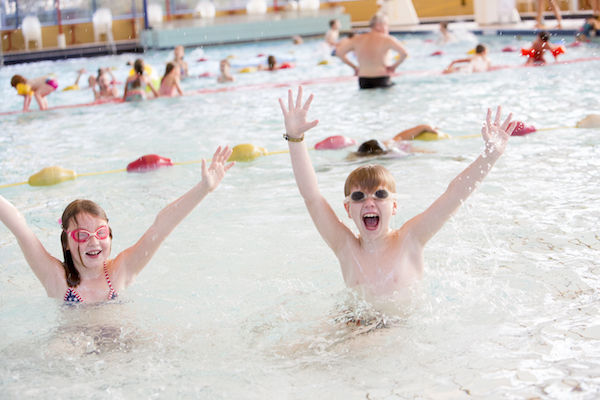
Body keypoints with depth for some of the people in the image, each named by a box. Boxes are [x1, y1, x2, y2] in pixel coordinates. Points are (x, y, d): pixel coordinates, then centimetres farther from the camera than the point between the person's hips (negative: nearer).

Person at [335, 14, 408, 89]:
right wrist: (394, 66, 1)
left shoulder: (357, 39, 8)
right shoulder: (387, 39, -6)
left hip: (363, 82, 4)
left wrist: (354, 67, 13)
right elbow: (404, 53, -16)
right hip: (381, 81, -4)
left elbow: (338, 52, 8)